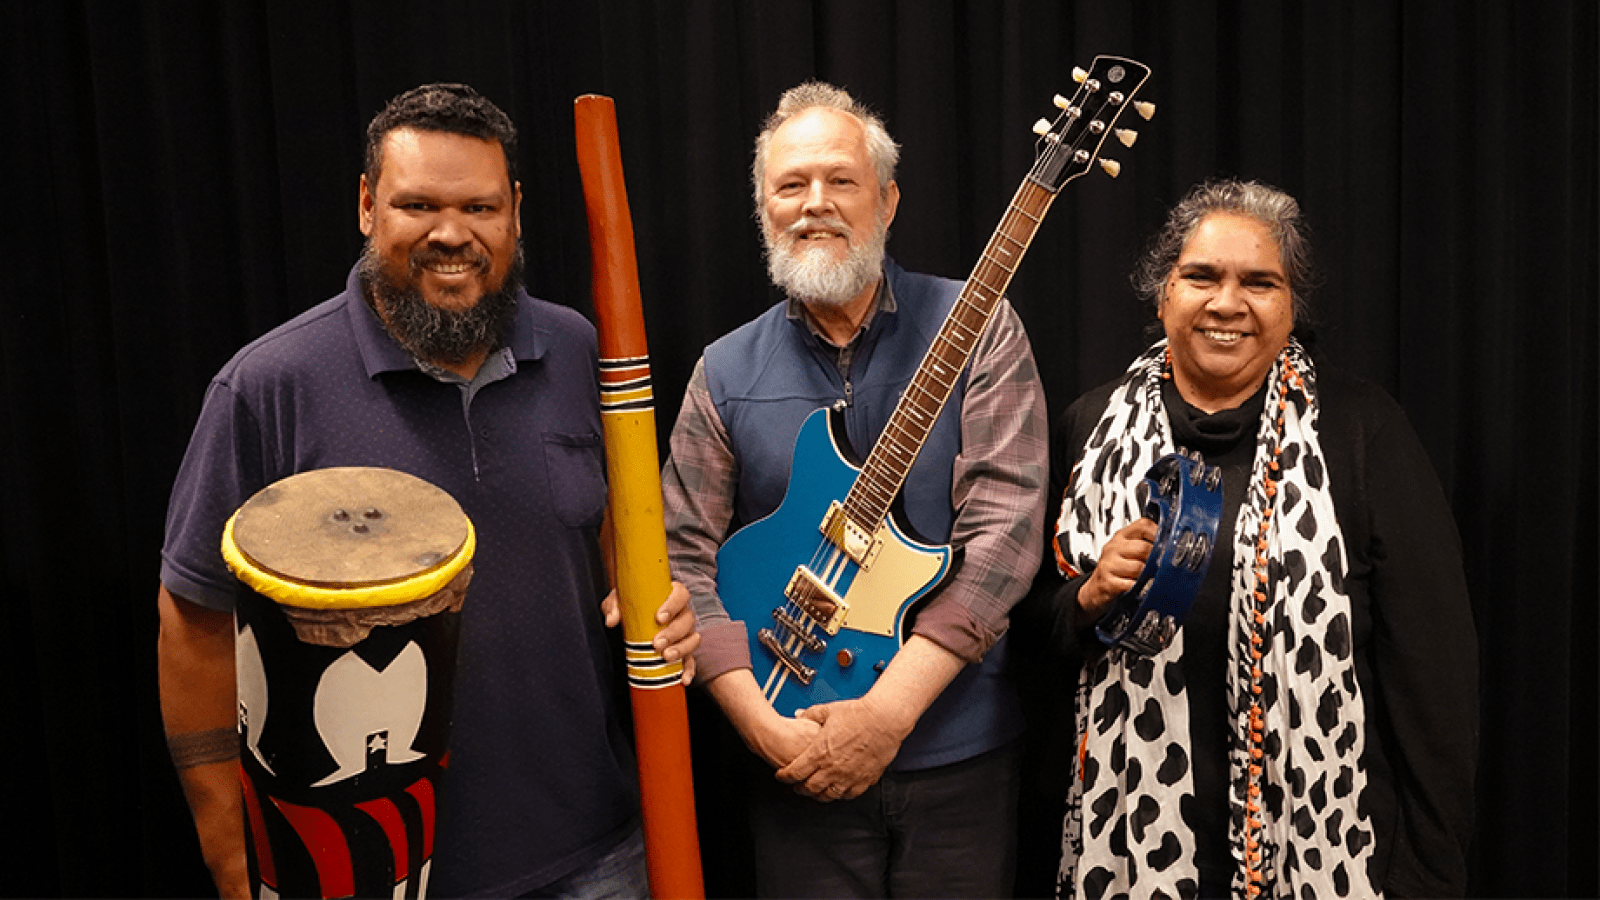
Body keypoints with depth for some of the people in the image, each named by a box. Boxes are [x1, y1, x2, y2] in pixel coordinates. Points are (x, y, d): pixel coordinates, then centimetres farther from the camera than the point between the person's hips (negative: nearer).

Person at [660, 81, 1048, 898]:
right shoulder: (727, 373, 1)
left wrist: (886, 709, -19)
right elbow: (684, 559, -1)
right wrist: (763, 724, -12)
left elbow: (1005, 527, -14)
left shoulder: (975, 329, -6)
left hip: (960, 754, -1)